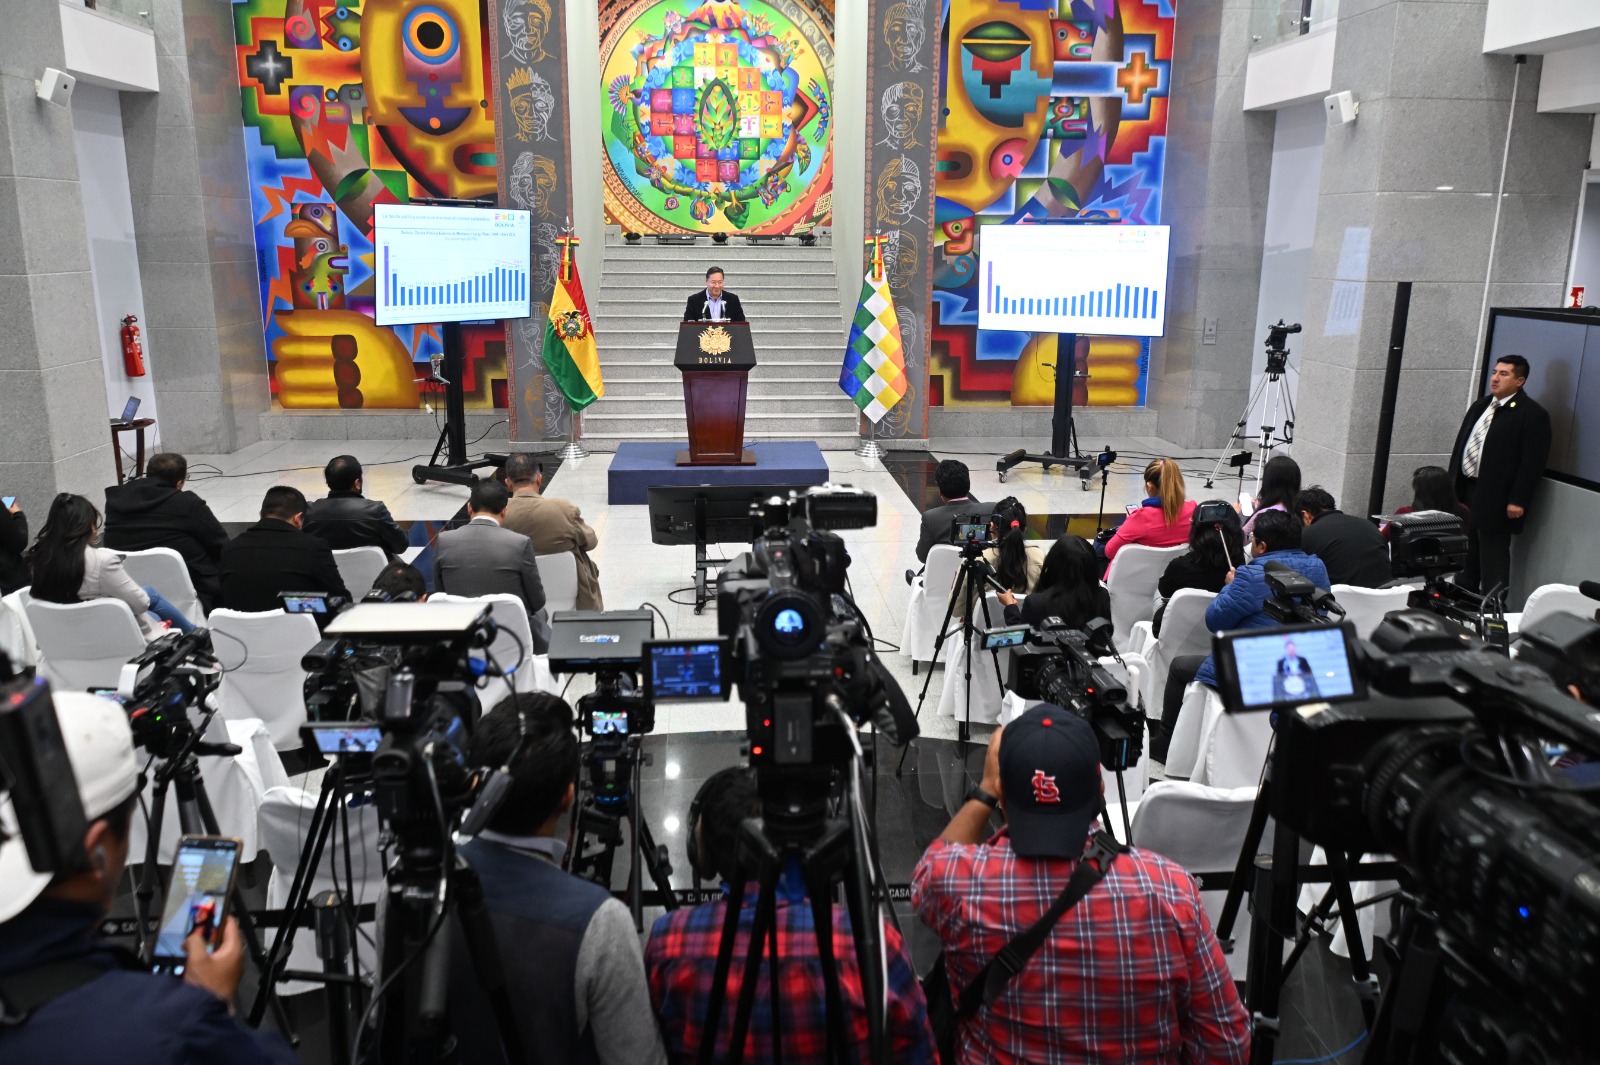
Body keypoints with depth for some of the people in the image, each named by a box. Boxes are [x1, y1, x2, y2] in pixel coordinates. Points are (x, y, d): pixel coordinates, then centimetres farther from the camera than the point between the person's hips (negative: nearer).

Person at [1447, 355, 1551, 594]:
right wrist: (1451, 484, 12)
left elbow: (1532, 462, -15)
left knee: (1493, 561, -1)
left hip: (1495, 499, -7)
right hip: (1466, 490, 7)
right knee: (1466, 555, 18)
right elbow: (1460, 445, 17)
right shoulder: (1480, 406, 13)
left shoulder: (1532, 414, -10)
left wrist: (1518, 500, -19)